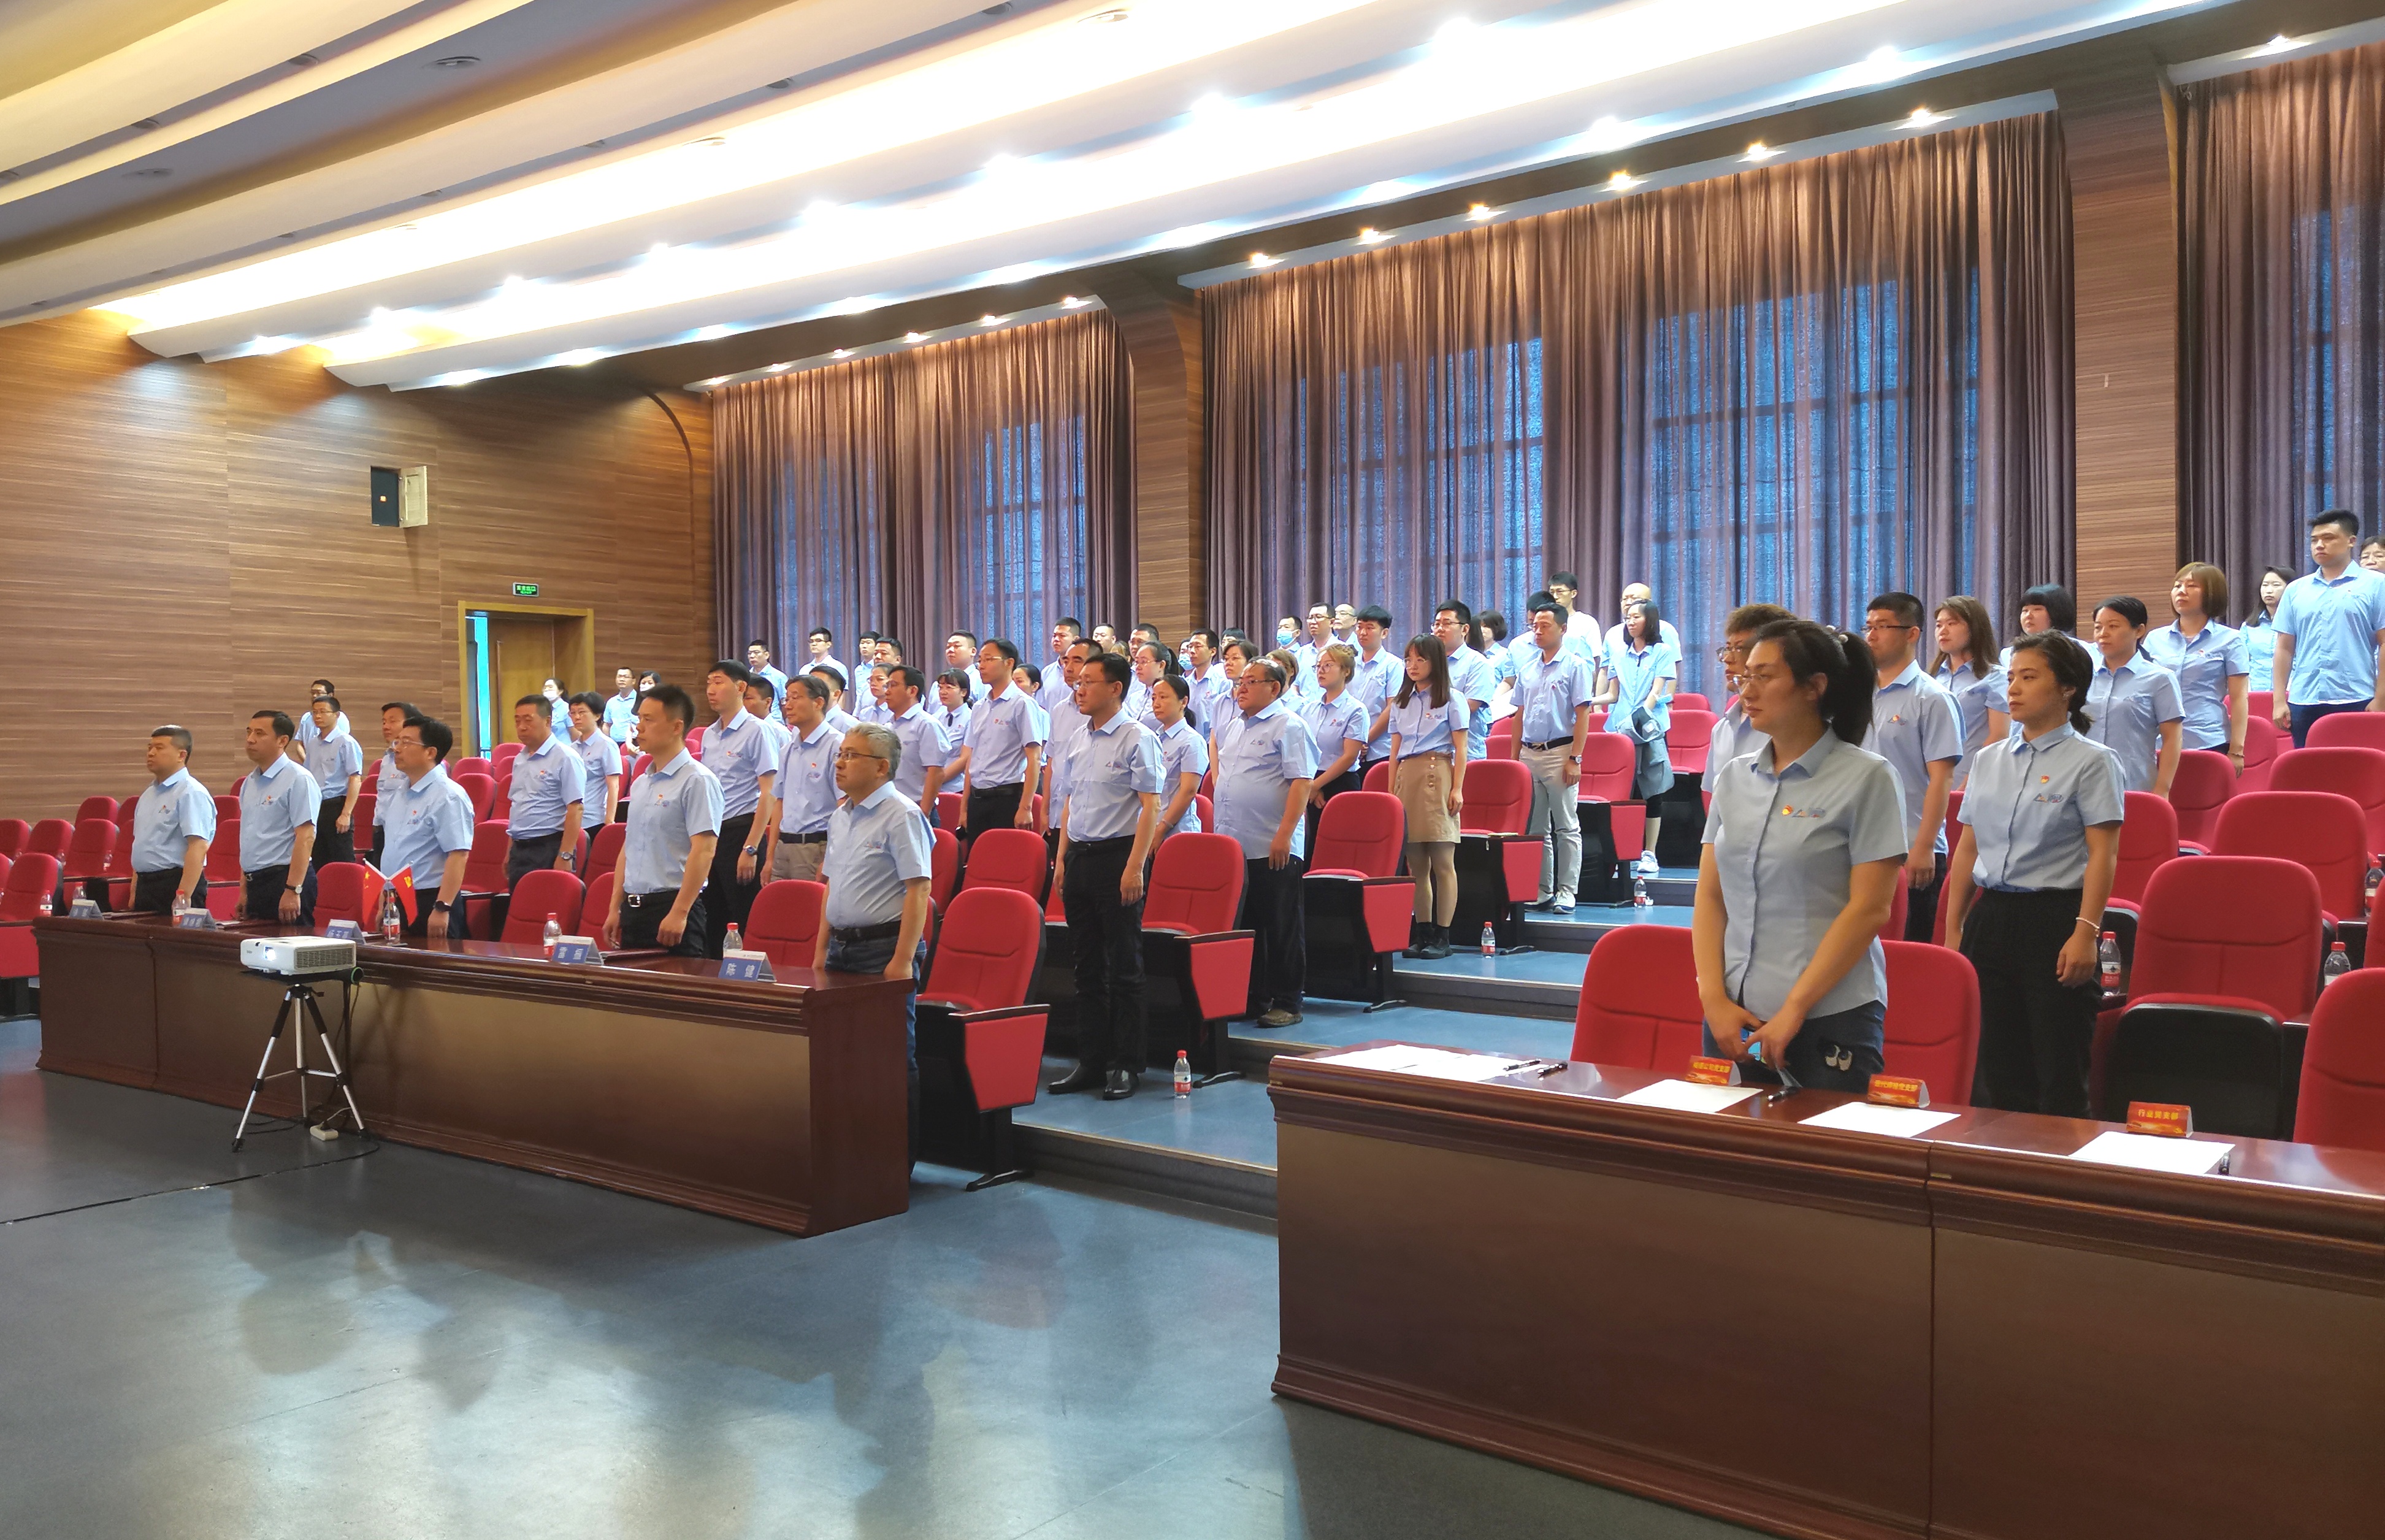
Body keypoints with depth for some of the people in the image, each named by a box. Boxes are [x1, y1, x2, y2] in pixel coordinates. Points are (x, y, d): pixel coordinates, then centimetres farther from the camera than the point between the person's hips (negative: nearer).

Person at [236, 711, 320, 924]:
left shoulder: (298, 780, -10)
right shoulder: (249, 783, 16)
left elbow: (306, 837, -17)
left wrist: (293, 890, -23)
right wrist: (244, 890, 18)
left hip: (283, 880, -8)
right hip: (255, 885, 8)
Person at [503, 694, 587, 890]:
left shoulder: (564, 758, -10)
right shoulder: (520, 760, 14)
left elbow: (576, 810, -16)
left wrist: (565, 856, -20)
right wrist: (509, 852, 18)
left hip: (549, 849, -8)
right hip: (519, 852, 8)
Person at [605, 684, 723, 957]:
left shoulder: (697, 781, -10)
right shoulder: (640, 784, 17)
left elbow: (703, 850, -17)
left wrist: (679, 913, -22)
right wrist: (615, 908, 17)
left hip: (672, 906, -8)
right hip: (634, 909, 8)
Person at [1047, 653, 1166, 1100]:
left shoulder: (1136, 738, -8)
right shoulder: (1079, 740, 13)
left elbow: (1150, 806, -13)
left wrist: (1135, 867, -19)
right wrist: (1062, 857, 14)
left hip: (1116, 855, -7)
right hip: (1079, 857, 7)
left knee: (1124, 967, -1)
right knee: (1087, 965, 11)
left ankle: (1126, 1065, 7)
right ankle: (1091, 1061, 19)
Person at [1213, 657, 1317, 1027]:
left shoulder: (1288, 726, -8)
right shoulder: (1232, 728, 16)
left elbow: (1301, 783, -16)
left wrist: (1285, 834, -22)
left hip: (1272, 848, -8)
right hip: (1232, 845, 8)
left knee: (1281, 928, 0)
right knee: (1241, 926, 12)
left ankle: (1287, 1003, 6)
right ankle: (1248, 995, 21)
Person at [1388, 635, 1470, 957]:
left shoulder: (1452, 699, 5)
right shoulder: (1402, 702, 18)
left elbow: (1461, 748, 0)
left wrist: (1457, 789, -9)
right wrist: (1392, 791, 10)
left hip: (1437, 775, -5)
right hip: (1406, 777, 5)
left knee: (1443, 863, -6)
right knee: (1415, 864, 4)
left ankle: (1442, 937, -4)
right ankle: (1422, 933, 9)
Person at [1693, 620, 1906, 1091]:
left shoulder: (1867, 778, -6)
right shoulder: (1734, 778, 9)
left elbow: (1870, 909, -11)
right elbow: (1710, 896, 8)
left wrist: (1794, 1009, -14)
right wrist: (1714, 999, -4)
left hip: (1829, 1021, -5)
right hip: (1733, 1018, 5)